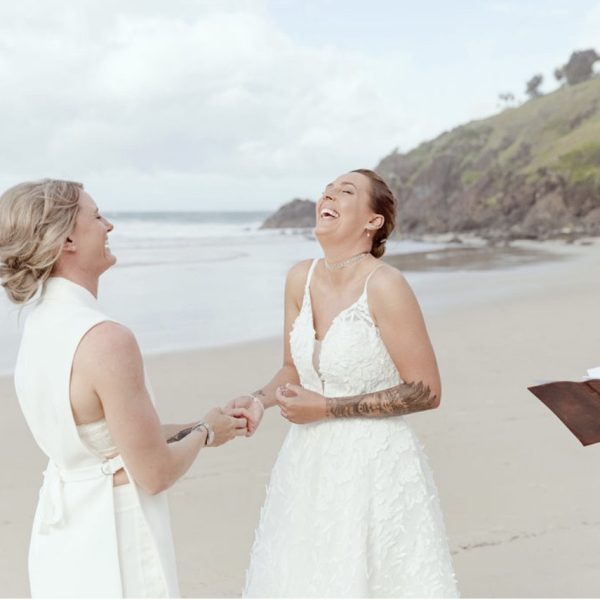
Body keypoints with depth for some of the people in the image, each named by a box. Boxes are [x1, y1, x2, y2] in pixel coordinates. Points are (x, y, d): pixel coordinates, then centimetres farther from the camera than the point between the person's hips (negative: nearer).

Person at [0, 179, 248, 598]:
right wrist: (205, 433, -2)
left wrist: (194, 427, 13)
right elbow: (156, 475, -20)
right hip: (112, 545, -8)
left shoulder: (40, 324, 0)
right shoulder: (107, 341, -26)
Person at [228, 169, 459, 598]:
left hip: (373, 465, -6)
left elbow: (427, 391, -15)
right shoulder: (300, 278, 0)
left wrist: (327, 408, -16)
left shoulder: (384, 285, -17)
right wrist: (260, 400, -8)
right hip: (308, 464, 6)